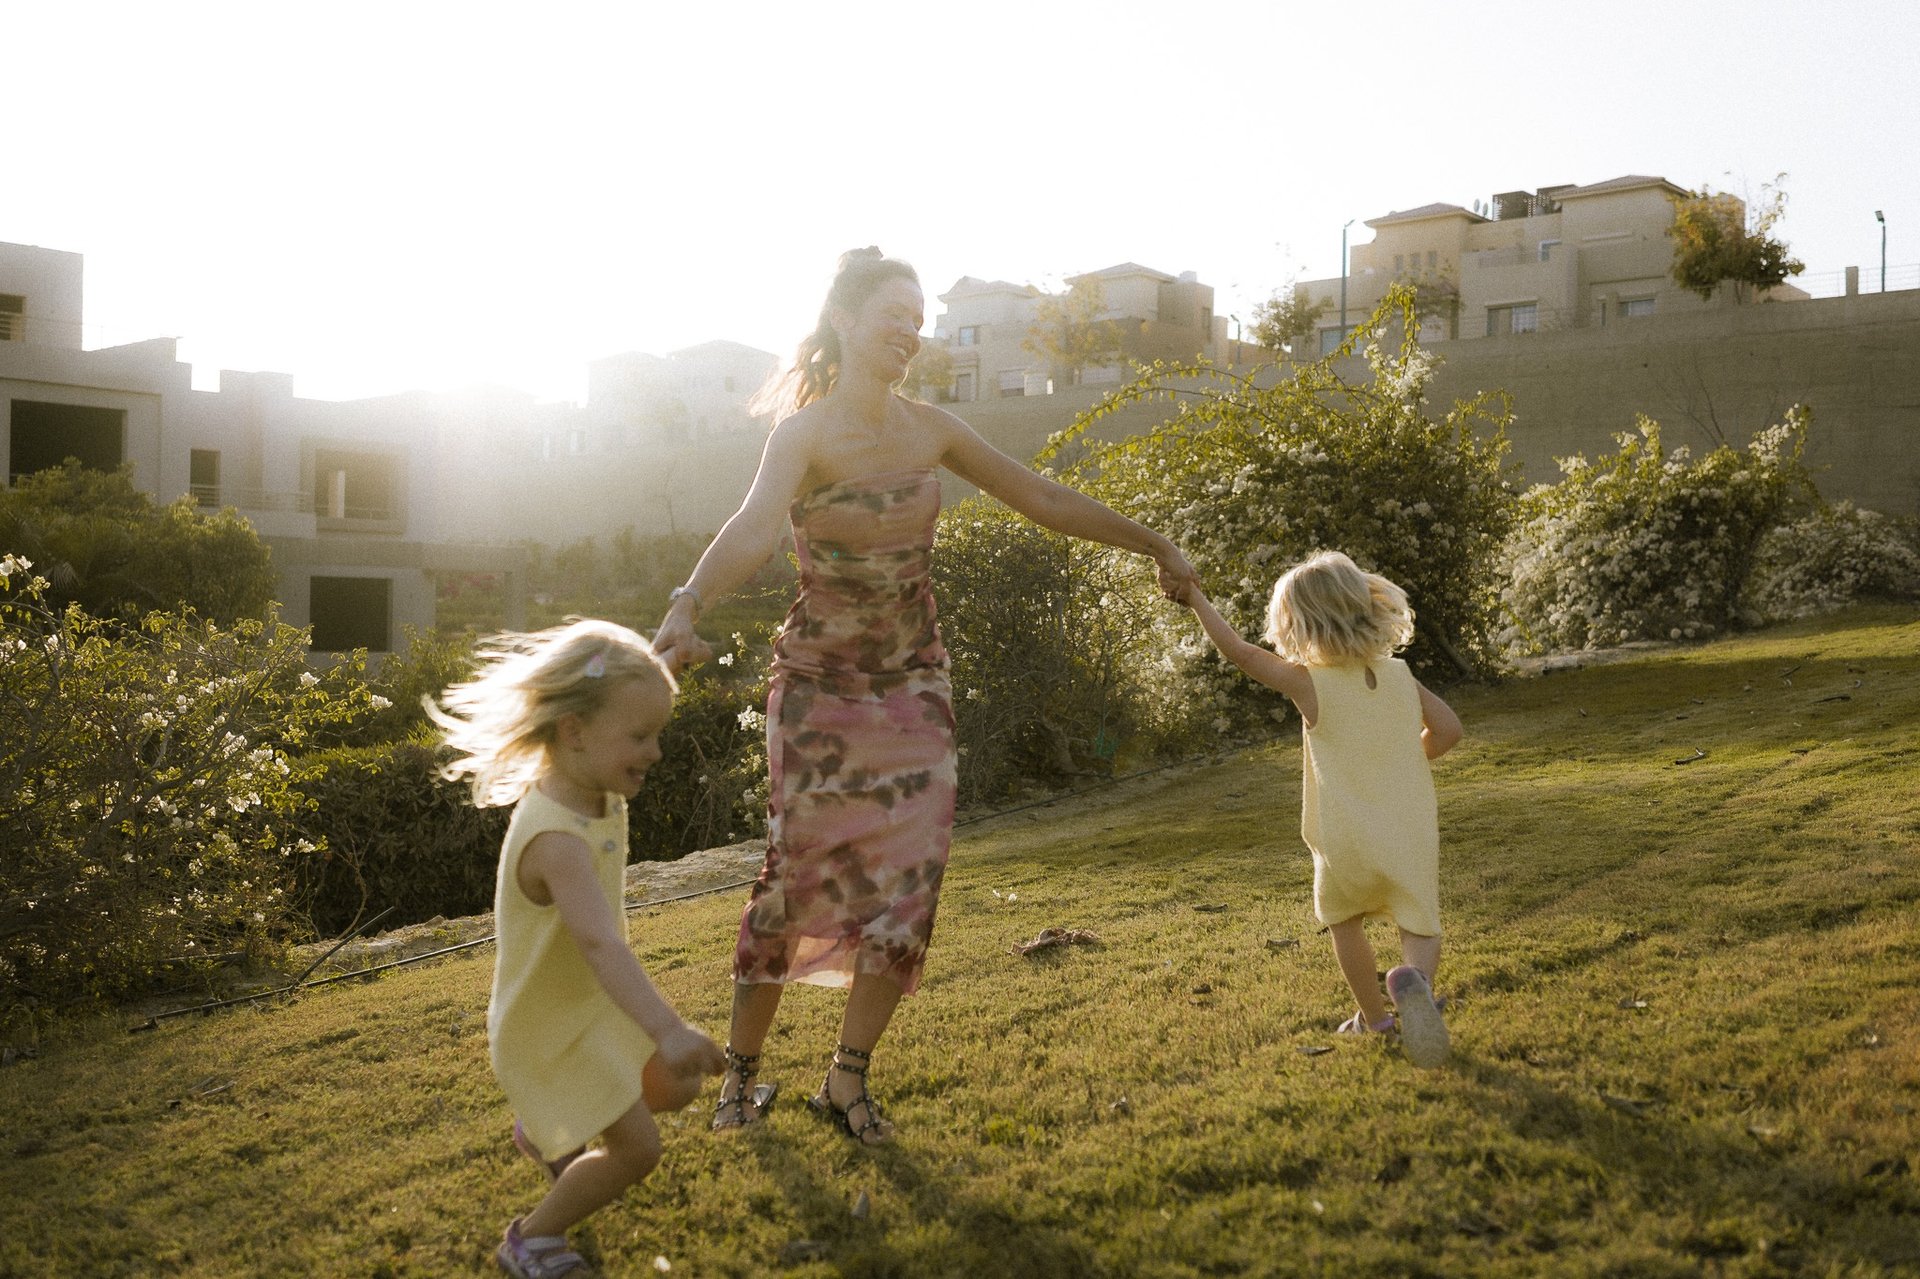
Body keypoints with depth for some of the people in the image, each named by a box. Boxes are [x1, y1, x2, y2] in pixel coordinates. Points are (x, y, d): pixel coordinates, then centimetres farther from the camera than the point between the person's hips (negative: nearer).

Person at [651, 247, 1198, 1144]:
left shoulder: (929, 429, 2)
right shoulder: (806, 434, -15)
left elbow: (1043, 499, 12)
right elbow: (753, 529, -35)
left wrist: (1151, 544, 17)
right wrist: (686, 607, -54)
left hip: (913, 680, 5)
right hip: (821, 683, -5)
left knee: (909, 877, 0)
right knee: (795, 873, -2)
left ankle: (847, 1080, 12)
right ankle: (741, 1069, 18)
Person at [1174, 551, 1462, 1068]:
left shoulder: (1311, 684, -10)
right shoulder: (1400, 676, 3)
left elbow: (1240, 652, -7)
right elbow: (1446, 729, 6)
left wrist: (1198, 601, 3)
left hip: (1346, 845, -2)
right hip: (1412, 839, 2)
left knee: (1343, 918, 23)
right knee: (1419, 926, 6)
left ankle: (1374, 1016, 29)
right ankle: (1414, 979, -26)